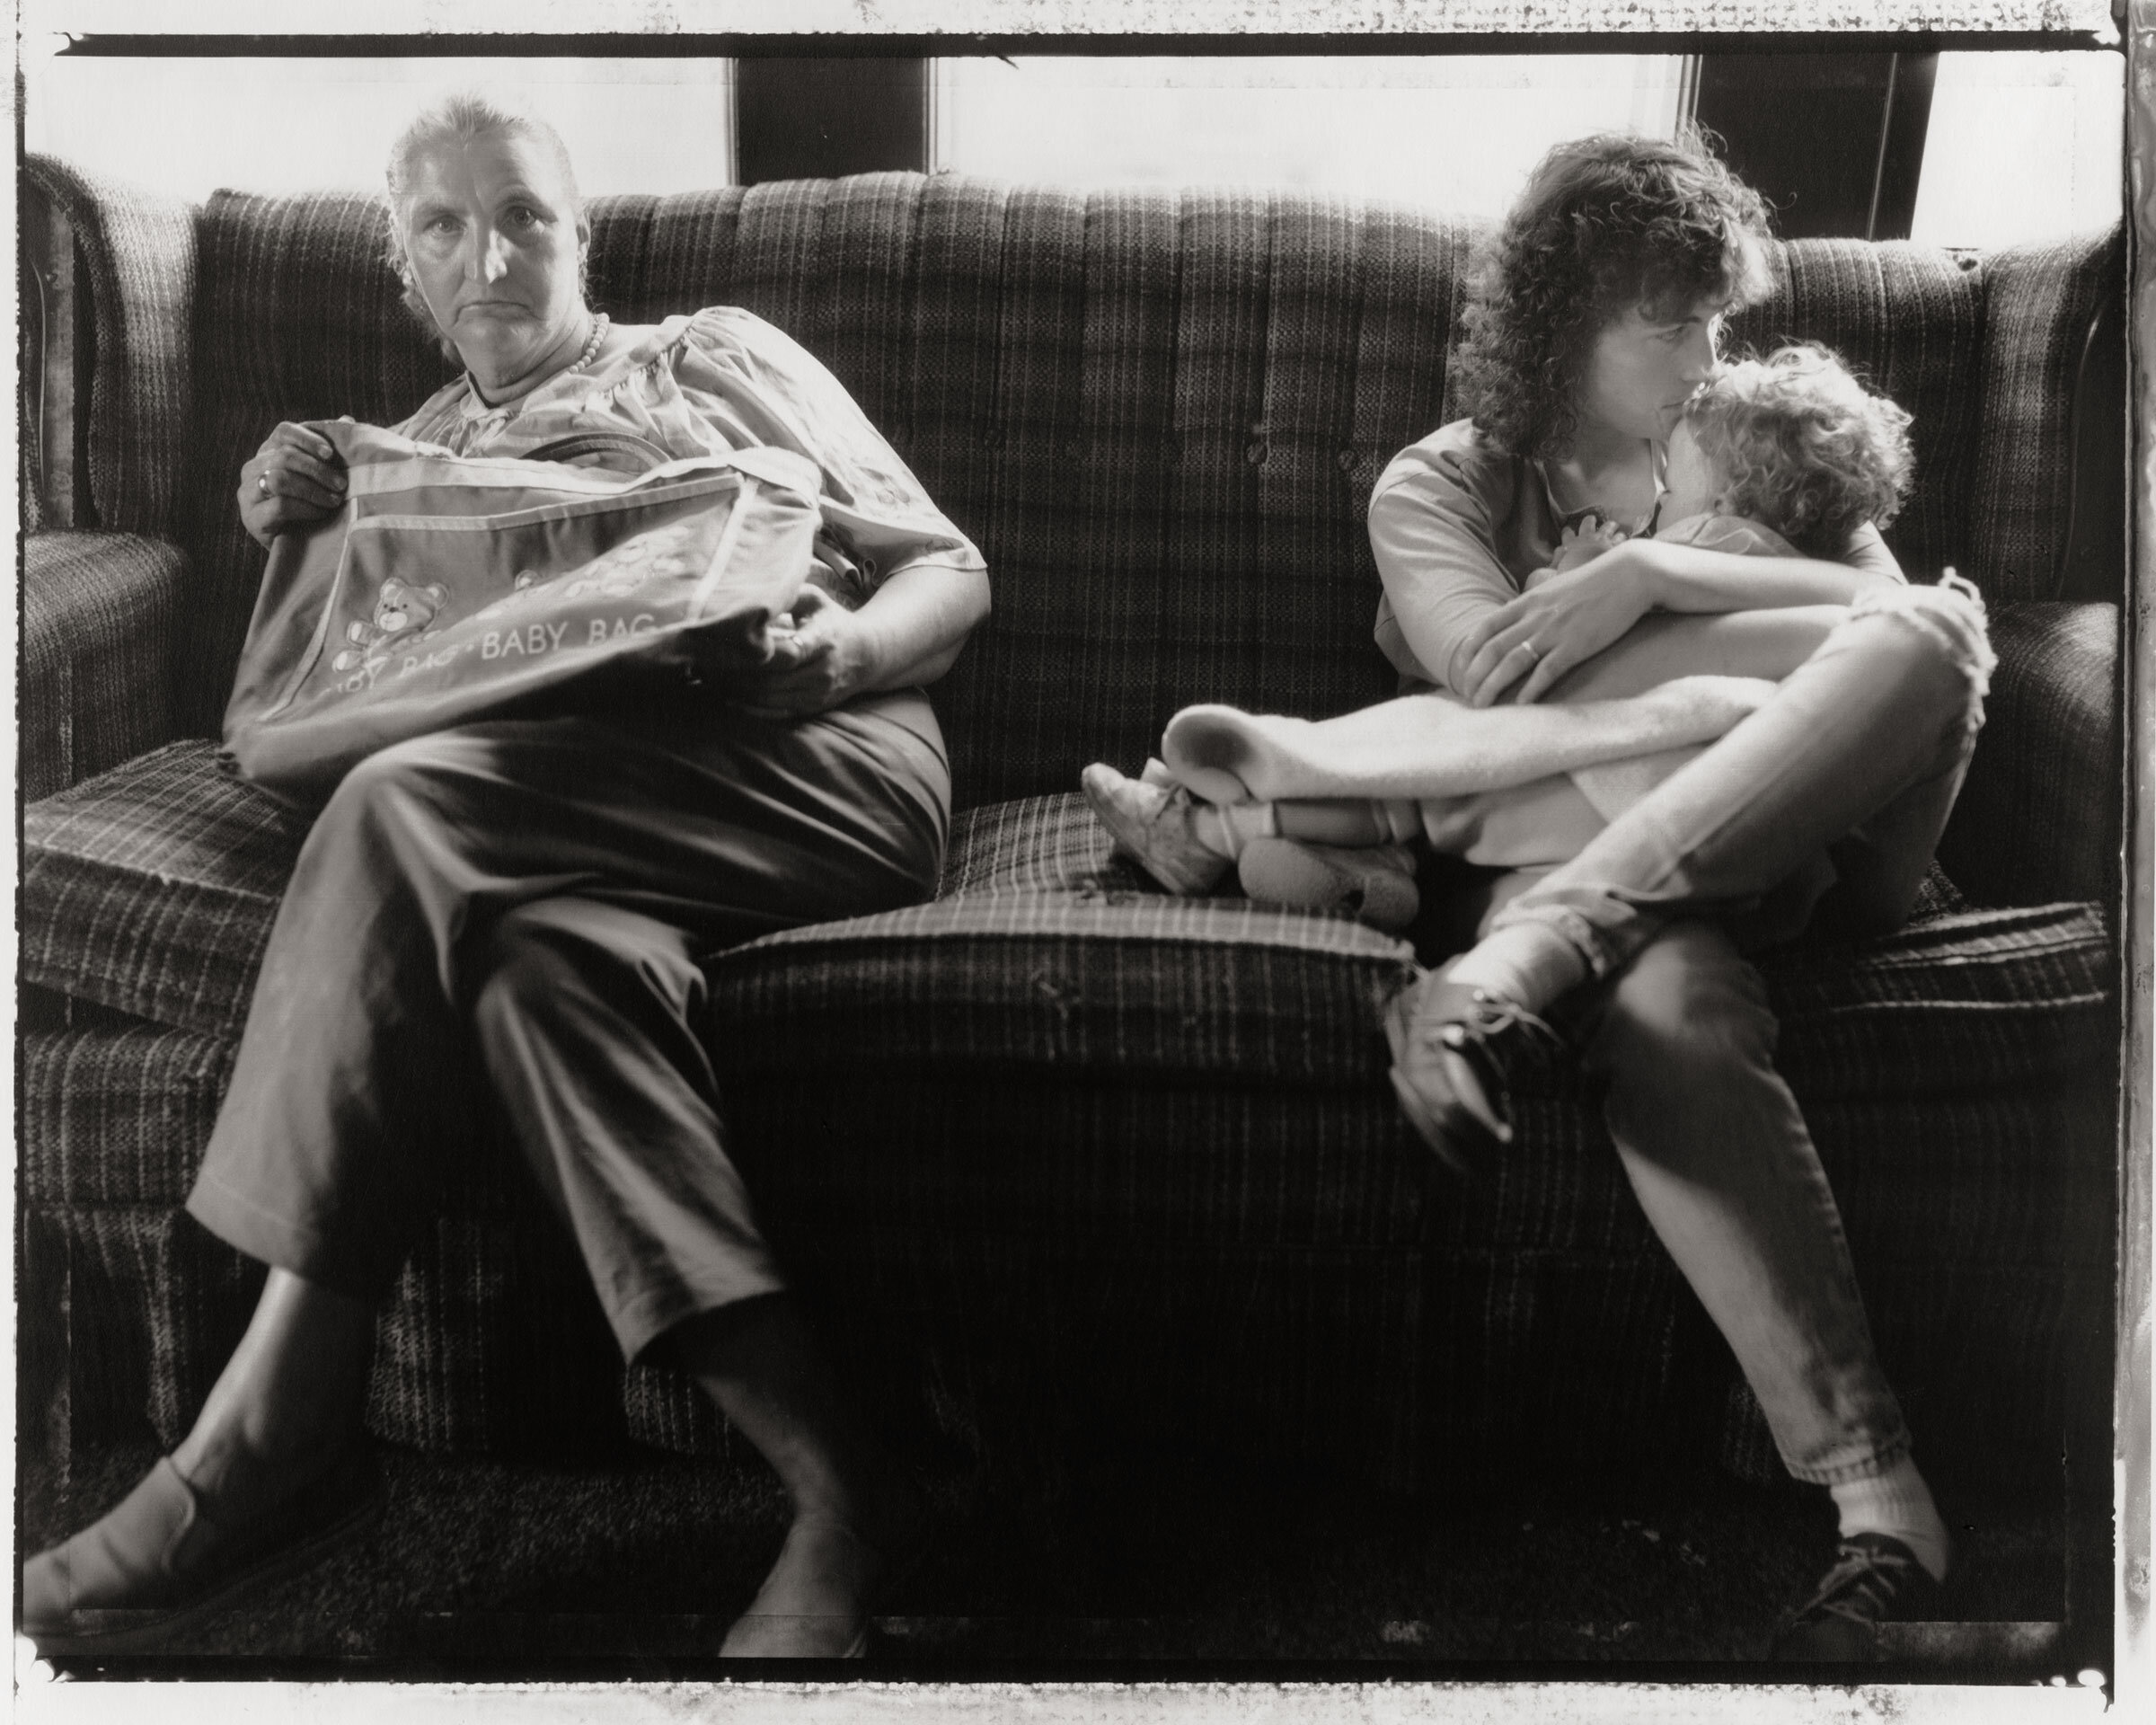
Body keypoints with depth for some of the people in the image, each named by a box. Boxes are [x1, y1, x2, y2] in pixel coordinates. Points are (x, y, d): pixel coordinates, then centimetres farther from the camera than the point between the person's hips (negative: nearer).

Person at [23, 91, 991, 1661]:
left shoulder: (709, 356, 22)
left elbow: (950, 571, 14)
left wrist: (843, 647, -9)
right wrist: (285, 535, 4)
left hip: (827, 766, -3)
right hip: (563, 835, 3)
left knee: (404, 804, -29)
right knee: (549, 956, -35)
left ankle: (281, 1424, -27)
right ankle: (833, 1484, -36)